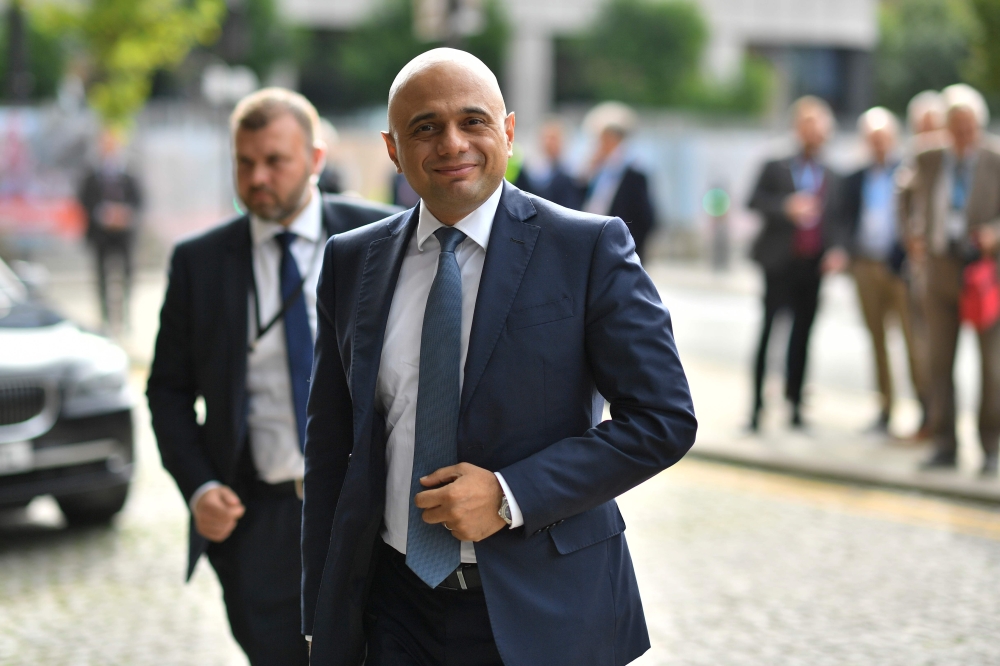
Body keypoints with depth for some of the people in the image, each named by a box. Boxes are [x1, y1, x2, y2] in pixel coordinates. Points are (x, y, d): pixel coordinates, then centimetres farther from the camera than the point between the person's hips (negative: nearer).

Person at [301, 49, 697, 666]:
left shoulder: (590, 247, -7)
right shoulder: (352, 261, 5)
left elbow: (664, 420, -10)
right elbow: (330, 447, 8)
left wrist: (511, 496, -17)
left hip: (539, 614, -3)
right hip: (395, 606, 3)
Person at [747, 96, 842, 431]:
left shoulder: (830, 176, 11)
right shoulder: (777, 168, 2)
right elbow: (754, 201, -4)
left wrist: (836, 252, -4)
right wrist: (786, 207, -20)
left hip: (812, 265, 3)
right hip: (781, 262, -3)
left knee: (802, 333, 6)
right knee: (770, 330, -3)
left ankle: (794, 402, 13)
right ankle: (757, 404, 1)